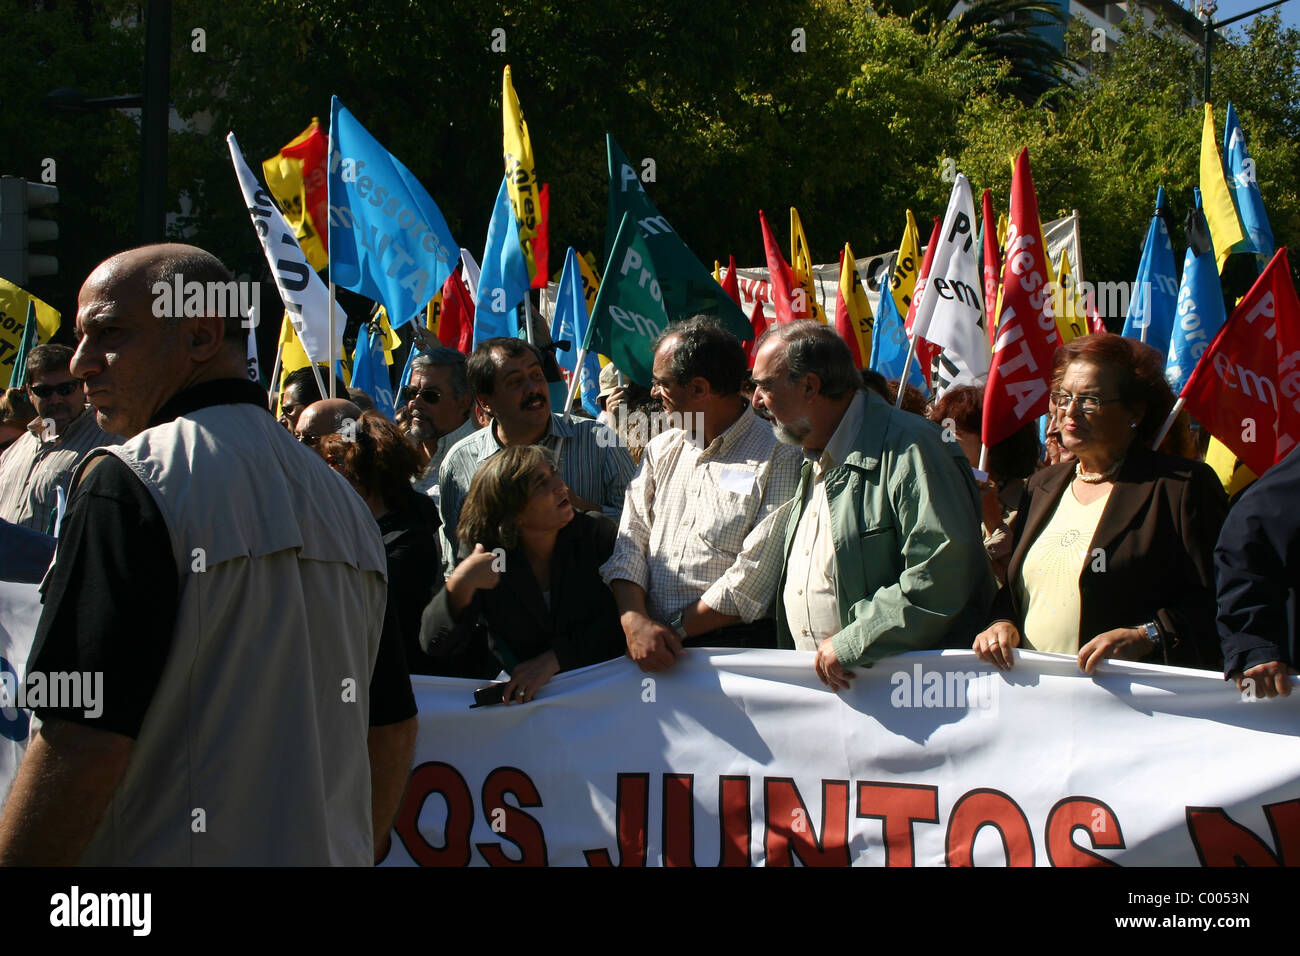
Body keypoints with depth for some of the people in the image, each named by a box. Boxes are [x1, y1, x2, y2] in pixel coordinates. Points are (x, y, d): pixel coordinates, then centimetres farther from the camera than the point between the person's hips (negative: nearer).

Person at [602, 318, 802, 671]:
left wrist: (676, 628, -11)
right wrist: (635, 622, -7)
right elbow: (631, 543, 12)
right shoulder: (661, 450, 20)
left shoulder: (779, 456, -2)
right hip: (650, 644, 5)